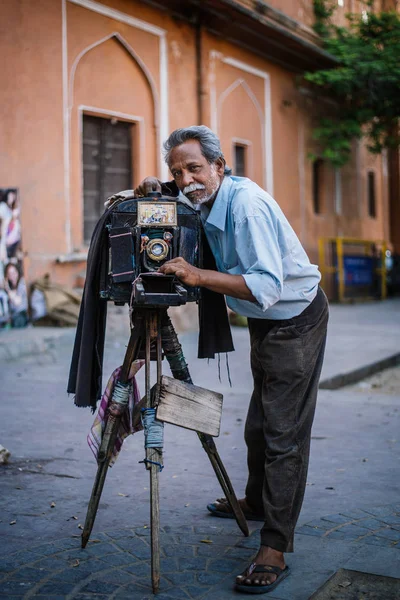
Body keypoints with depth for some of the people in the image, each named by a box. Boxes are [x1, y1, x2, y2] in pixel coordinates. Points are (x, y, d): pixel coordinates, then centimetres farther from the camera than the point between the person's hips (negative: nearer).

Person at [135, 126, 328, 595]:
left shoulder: (246, 203, -26)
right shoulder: (205, 202, 1)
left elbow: (266, 286, -34)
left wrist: (199, 276, -39)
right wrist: (155, 191, 1)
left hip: (295, 321, -9)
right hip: (264, 323, 9)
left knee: (285, 433, -10)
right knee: (258, 425, 21)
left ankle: (274, 549, -6)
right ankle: (257, 502, 40)